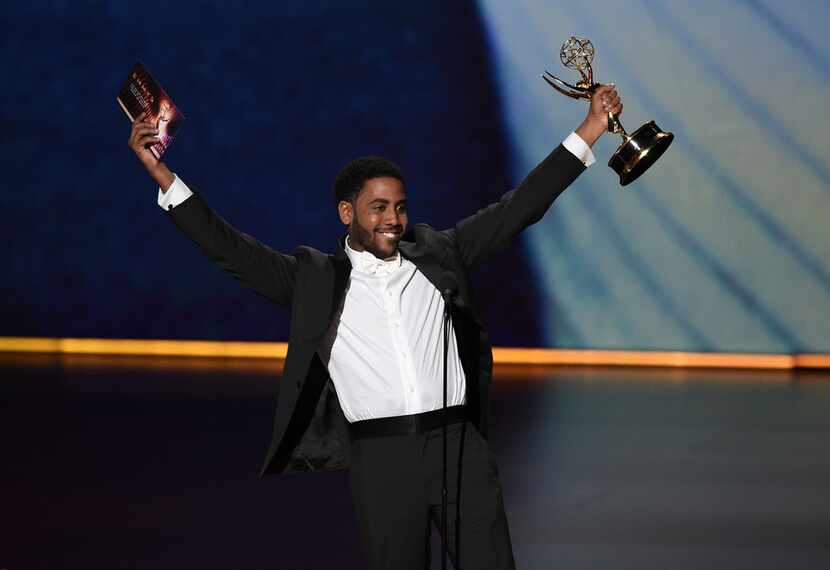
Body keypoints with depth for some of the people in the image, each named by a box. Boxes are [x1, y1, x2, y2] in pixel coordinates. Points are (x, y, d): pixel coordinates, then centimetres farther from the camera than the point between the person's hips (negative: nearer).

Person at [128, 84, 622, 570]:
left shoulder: (437, 254, 13)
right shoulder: (316, 278, 7)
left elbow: (518, 208, 14)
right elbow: (231, 249, 2)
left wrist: (590, 130, 11)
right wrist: (162, 175, -5)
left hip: (460, 444, 2)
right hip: (382, 456, -1)